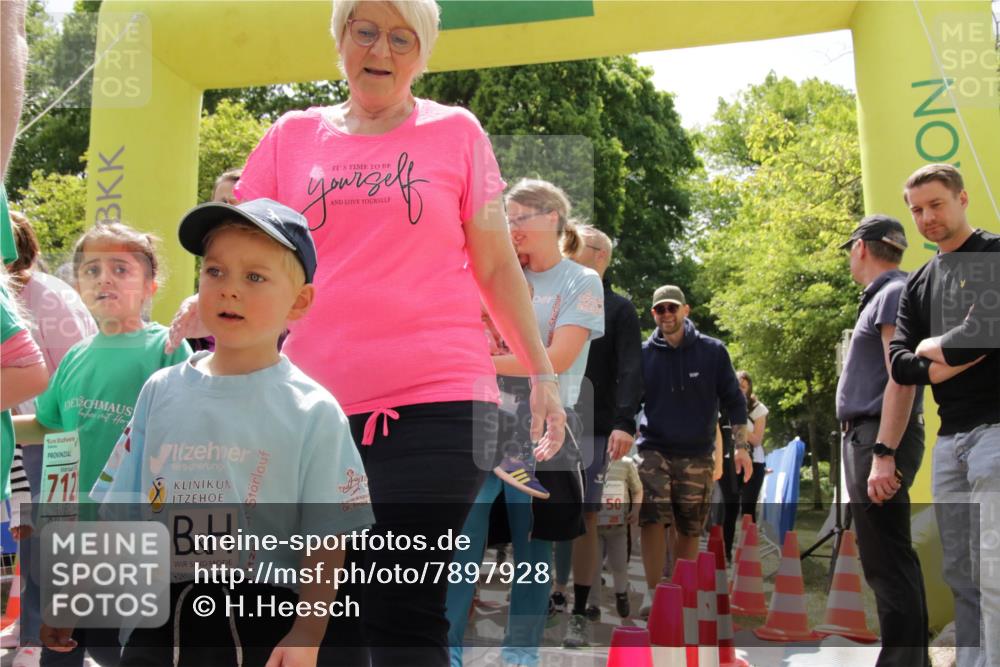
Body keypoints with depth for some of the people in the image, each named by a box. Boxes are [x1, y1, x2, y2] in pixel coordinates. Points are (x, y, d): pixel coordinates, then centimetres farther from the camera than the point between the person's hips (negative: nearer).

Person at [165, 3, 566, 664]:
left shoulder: (457, 132, 8)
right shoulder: (294, 135, 13)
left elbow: (497, 266, 9)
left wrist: (543, 372, 6)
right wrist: (210, 303, -8)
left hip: (437, 402, -2)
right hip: (315, 403, 3)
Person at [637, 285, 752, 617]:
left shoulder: (713, 351, 1)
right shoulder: (643, 354, 1)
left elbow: (733, 400, 5)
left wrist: (740, 446, -1)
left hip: (698, 455, 1)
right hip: (654, 450, -1)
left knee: (689, 529, 7)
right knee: (652, 520, -17)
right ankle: (653, 593, -12)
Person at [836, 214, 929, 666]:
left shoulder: (894, 293, -10)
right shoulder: (884, 296, 21)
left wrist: (884, 453, -26)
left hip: (881, 439, -11)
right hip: (868, 436, 11)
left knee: (885, 560, -11)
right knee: (892, 557, 15)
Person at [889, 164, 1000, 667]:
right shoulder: (918, 284, 17)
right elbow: (899, 364, 10)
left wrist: (937, 348, -6)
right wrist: (932, 367, -10)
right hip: (950, 436, 7)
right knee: (960, 572, 10)